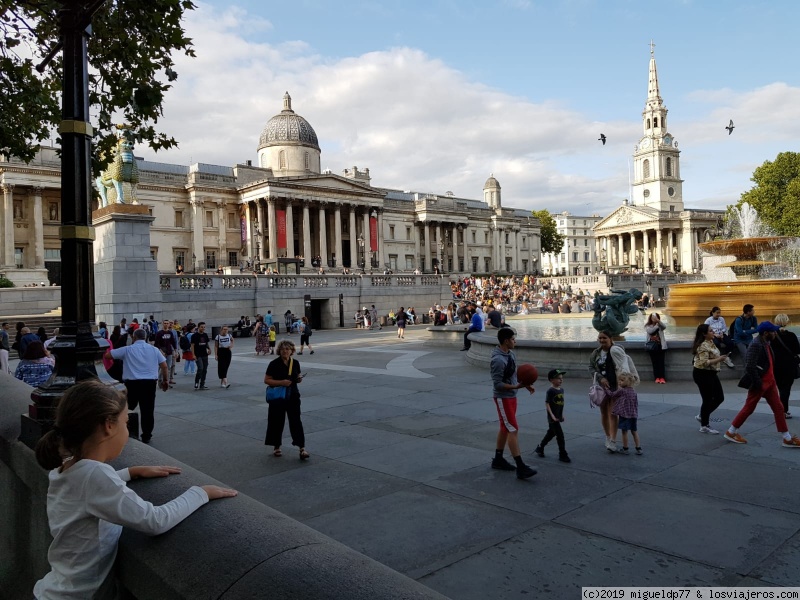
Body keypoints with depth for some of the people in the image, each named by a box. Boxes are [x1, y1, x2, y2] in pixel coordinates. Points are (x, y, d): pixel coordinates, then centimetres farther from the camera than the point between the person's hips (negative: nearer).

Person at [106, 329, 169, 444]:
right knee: (148, 410, 5)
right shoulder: (154, 349, 10)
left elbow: (107, 355, 9)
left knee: (127, 409, 15)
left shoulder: (127, 349, 5)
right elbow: (164, 366, 7)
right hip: (149, 383, 1)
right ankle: (146, 436, 9)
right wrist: (166, 380, 17)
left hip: (132, 383, -1)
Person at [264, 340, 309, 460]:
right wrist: (281, 382, -21)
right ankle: (276, 447, 24)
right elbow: (266, 380, -8)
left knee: (296, 421, -2)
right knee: (277, 422, 7)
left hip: (293, 397, 2)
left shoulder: (295, 363, 3)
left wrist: (299, 379, -8)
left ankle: (302, 448, -2)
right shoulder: (274, 364, -8)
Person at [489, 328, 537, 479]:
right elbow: (497, 384, -24)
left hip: (511, 396, 10)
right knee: (513, 429, -10)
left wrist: (525, 384, 6)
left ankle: (498, 459, 29)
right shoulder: (498, 360, -25)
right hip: (502, 398, -10)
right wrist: (516, 387, -31)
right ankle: (520, 467, -8)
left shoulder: (510, 353, 5)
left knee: (505, 428, 17)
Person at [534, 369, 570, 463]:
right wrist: (552, 415, -19)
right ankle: (563, 455, 3)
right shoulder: (550, 390, -16)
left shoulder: (561, 389, 8)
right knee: (560, 435, -6)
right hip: (552, 417, -8)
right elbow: (547, 403, -16)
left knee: (551, 433, 19)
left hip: (558, 417, 8)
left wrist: (562, 415, 16)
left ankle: (540, 448, 35)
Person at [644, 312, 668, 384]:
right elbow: (650, 331, -16)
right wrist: (656, 325, -20)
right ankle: (657, 377, 5)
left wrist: (658, 321, -30)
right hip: (652, 346, 0)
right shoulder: (648, 326, 4)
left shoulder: (660, 325, 6)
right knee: (654, 362, 2)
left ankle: (662, 377, -4)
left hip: (660, 345, 0)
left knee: (661, 362, -4)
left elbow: (664, 327, -16)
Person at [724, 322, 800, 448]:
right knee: (748, 409, 3)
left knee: (778, 408, 10)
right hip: (760, 384, -9)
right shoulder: (756, 345, -23)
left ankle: (787, 439, 17)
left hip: (769, 382, 9)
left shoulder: (766, 343, 7)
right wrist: (758, 384, -20)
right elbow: (750, 367, -28)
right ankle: (731, 432, 17)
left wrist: (771, 379, 10)